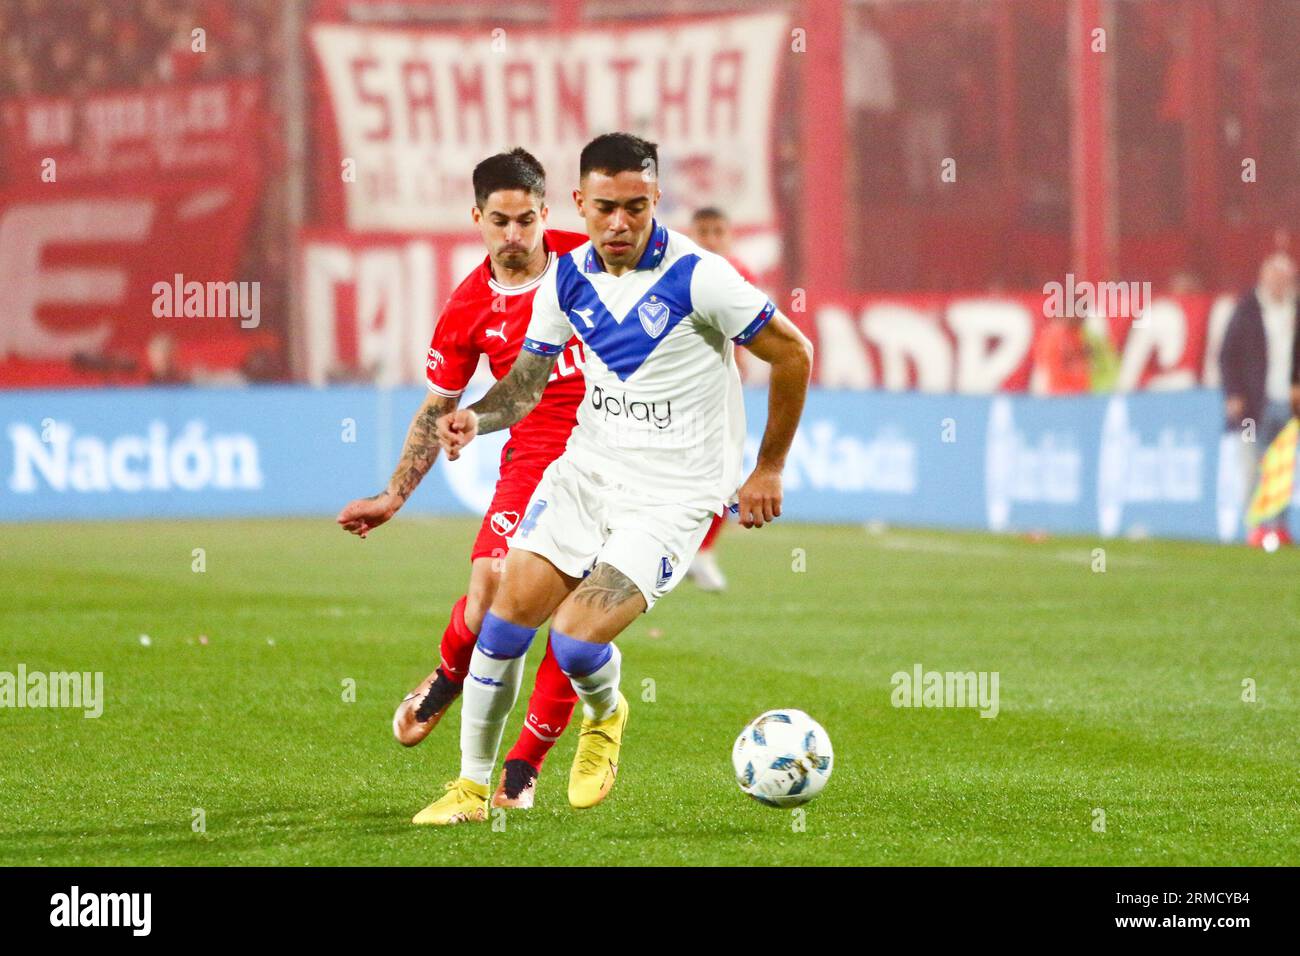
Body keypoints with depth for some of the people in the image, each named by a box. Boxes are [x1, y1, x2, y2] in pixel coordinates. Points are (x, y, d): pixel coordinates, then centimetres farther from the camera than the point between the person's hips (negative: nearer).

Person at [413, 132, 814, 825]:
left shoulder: (697, 277, -17)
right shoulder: (567, 279, -1)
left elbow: (793, 353, -8)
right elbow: (527, 379, 11)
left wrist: (769, 470, -1)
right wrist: (477, 416, -12)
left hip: (672, 496, -5)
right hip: (586, 468, 5)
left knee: (575, 639, -18)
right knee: (510, 611, -5)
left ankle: (605, 716, 19)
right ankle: (472, 785, 11)